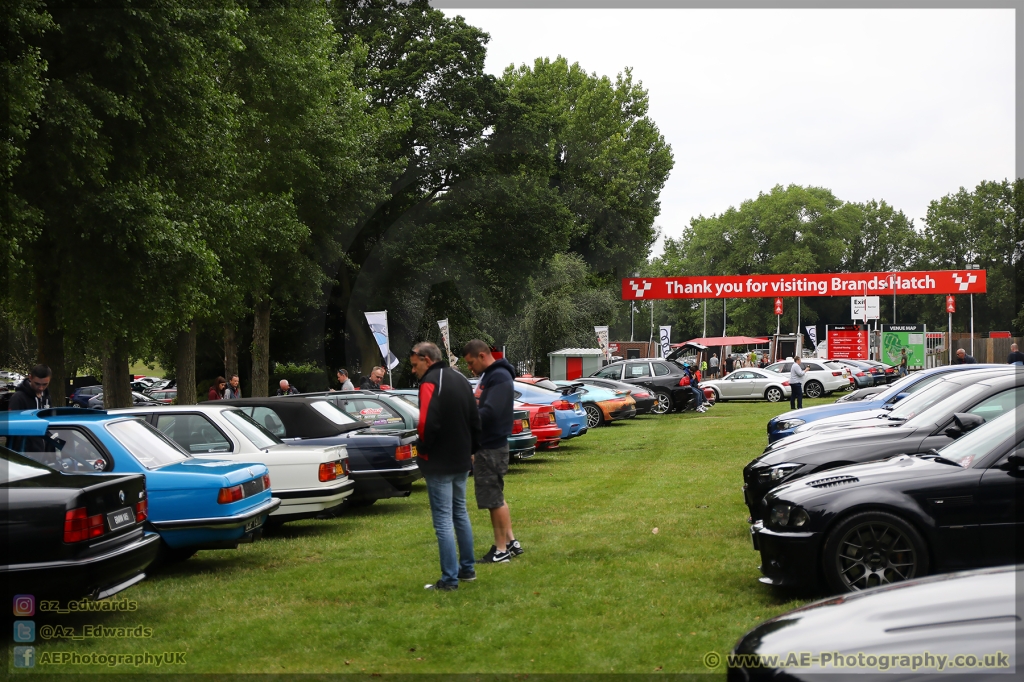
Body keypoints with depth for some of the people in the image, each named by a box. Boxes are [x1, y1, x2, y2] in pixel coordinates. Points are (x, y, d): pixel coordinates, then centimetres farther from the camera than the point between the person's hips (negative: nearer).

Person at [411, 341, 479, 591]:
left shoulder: (430, 383, -16)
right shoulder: (461, 380, 11)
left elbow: (427, 423, -26)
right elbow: (475, 419, 15)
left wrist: (424, 449, -10)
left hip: (439, 464, -8)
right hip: (461, 461, 8)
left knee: (443, 519, -3)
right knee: (460, 513, 20)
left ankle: (449, 579, -2)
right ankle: (467, 568, 27)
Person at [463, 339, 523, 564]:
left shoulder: (500, 377, -17)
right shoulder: (488, 376, 15)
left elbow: (489, 413, -26)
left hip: (492, 448, -10)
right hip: (486, 445, 10)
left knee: (494, 499, -4)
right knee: (496, 497, 16)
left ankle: (501, 550, 3)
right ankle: (510, 542, 24)